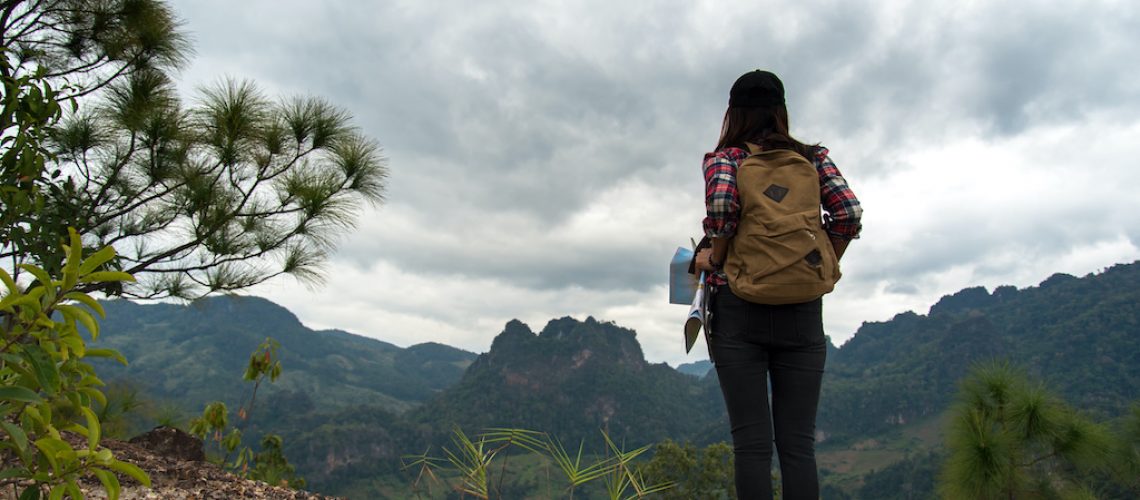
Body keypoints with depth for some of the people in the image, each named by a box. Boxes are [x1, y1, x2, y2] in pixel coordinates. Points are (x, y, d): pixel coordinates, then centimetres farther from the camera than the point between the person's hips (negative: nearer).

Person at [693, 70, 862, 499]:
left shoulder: (725, 158, 4)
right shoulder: (812, 157, 11)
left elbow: (722, 205, -17)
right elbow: (849, 212, -2)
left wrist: (714, 257, -2)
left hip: (739, 306, -2)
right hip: (802, 309, 2)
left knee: (752, 443, 1)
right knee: (798, 443, 5)